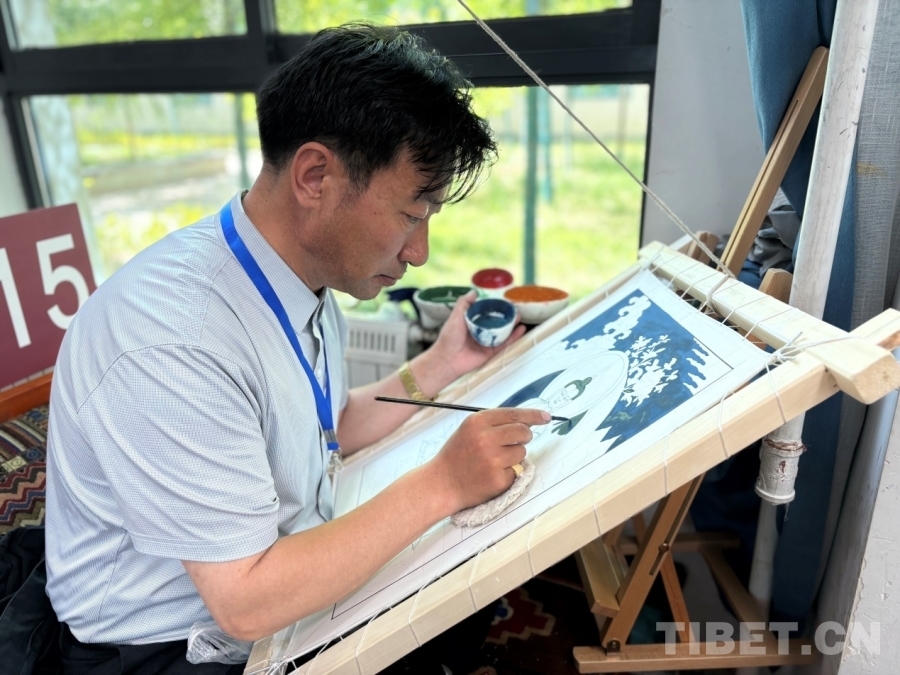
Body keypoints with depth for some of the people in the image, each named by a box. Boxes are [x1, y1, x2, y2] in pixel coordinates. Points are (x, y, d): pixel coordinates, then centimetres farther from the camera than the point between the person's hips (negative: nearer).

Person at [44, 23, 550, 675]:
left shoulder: (306, 275, -6)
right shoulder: (173, 345, -32)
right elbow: (244, 600, -27)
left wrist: (440, 366, -3)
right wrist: (441, 484, -26)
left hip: (285, 572, 7)